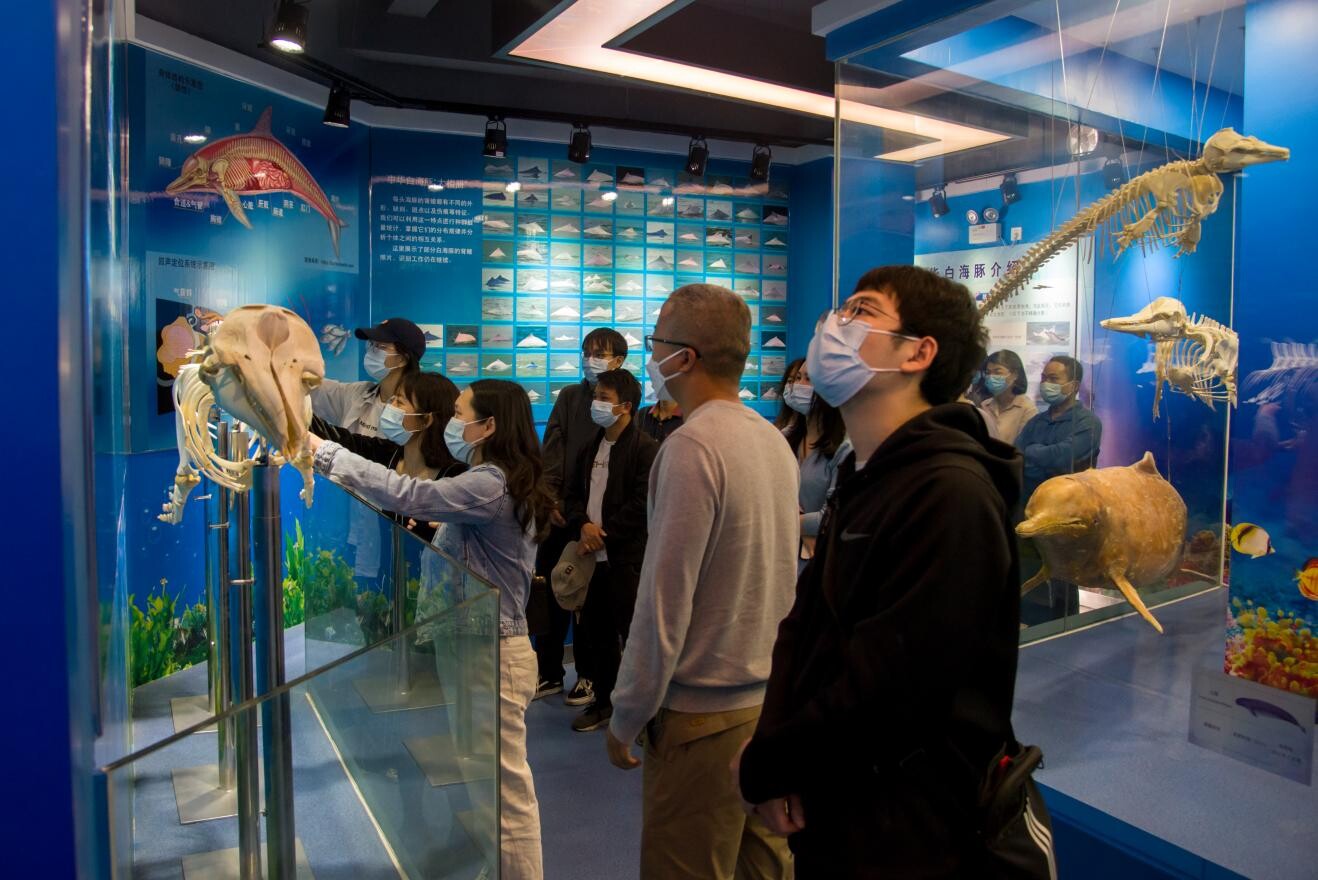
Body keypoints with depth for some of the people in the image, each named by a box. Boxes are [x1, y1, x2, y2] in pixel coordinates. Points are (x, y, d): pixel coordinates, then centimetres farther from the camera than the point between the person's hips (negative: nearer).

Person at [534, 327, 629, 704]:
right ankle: (549, 672, 21)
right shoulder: (569, 396, 9)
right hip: (560, 512, 4)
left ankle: (590, 675, 21)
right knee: (548, 590, 7)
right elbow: (552, 448, 3)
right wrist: (552, 499, -8)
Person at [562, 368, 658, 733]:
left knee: (632, 634, -2)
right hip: (595, 556, 7)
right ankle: (605, 701, 28)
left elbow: (642, 504, -16)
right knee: (595, 632, 14)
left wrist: (604, 535, -14)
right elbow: (575, 493, 15)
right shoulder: (592, 447, 15)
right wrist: (583, 525, -6)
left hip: (628, 557, -7)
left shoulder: (645, 448, -9)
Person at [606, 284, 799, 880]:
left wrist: (625, 718, -9)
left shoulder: (693, 447, -20)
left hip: (704, 717, -8)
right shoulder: (773, 439, 5)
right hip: (771, 701, 8)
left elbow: (663, 605, -19)